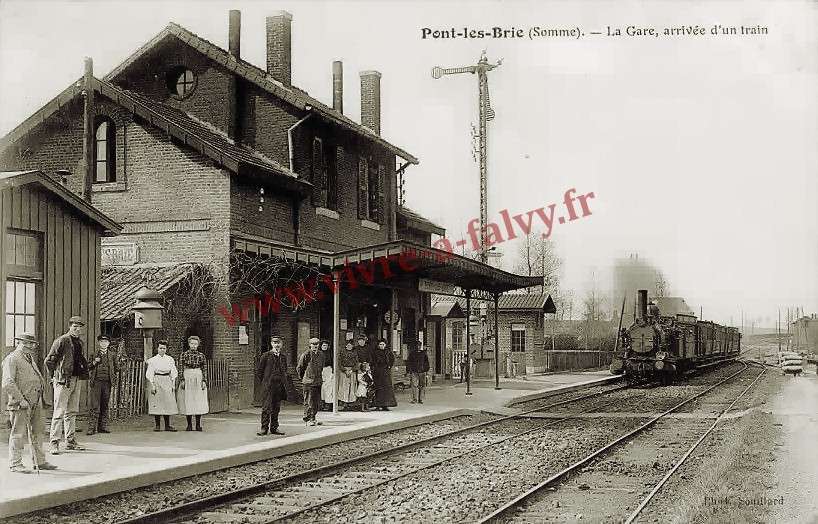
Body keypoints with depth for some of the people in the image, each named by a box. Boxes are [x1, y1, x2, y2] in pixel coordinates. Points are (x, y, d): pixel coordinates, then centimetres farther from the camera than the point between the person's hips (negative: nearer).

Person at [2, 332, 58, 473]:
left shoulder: (30, 359, 20)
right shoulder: (11, 359, -8)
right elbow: (7, 384, -18)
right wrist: (20, 399, -20)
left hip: (36, 402, 9)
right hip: (21, 404, -9)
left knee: (36, 433, 13)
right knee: (19, 434, -4)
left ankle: (39, 462, 21)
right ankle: (15, 464, 3)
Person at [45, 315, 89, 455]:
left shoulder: (79, 342, 15)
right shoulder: (61, 341, -9)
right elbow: (49, 361, -8)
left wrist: (83, 374, 15)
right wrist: (55, 376, -5)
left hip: (76, 380, 8)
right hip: (63, 380, -8)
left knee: (72, 412, 12)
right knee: (59, 412, -7)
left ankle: (70, 441, 18)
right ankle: (54, 442, -5)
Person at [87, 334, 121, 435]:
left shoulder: (112, 355, 11)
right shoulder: (94, 354, 9)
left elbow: (117, 368, 20)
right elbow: (88, 367, 12)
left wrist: (114, 378, 11)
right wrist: (94, 362, -4)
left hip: (107, 382, 2)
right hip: (96, 382, -2)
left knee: (105, 406, 5)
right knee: (95, 406, -7)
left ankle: (102, 426, 11)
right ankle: (92, 427, -8)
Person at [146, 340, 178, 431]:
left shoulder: (170, 359, 9)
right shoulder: (153, 360, 0)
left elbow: (173, 373, 11)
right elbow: (150, 374, -2)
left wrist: (173, 384, 4)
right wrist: (152, 386, -10)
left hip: (167, 382, 3)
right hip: (157, 382, -3)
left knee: (168, 403, 1)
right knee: (156, 404, -4)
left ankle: (167, 425, 6)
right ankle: (157, 425, 2)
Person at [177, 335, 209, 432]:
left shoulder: (201, 355, 5)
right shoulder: (184, 355, 3)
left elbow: (203, 370, 6)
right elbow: (182, 369, 1)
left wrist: (203, 381, -2)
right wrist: (182, 380, -7)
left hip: (198, 378, 1)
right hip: (187, 378, -1)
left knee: (199, 401, 0)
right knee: (187, 401, 0)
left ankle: (198, 425, 6)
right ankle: (189, 425, 7)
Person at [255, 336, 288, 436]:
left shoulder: (283, 358, 12)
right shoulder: (266, 356, -3)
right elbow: (259, 371, 0)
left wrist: (283, 383, 12)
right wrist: (264, 382, 1)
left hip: (279, 386, 5)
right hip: (268, 386, -5)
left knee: (276, 408, 8)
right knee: (266, 407, -7)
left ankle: (274, 427, 15)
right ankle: (264, 428, -3)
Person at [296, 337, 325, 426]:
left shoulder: (321, 355, 11)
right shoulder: (306, 355, -7)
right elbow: (299, 368, 1)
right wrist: (302, 378, 8)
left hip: (318, 381, 6)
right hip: (308, 381, -6)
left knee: (317, 402, 7)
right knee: (308, 401, -3)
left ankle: (312, 418, 17)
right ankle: (308, 419, 4)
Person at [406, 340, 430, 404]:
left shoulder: (424, 353, 11)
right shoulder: (412, 353, 7)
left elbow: (426, 362, 16)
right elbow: (408, 362, 8)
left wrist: (427, 370, 8)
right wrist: (408, 371, 3)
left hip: (422, 372, 2)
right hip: (414, 372, -2)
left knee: (422, 386, 2)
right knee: (414, 385, -11)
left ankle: (420, 399, 8)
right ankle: (414, 399, -8)